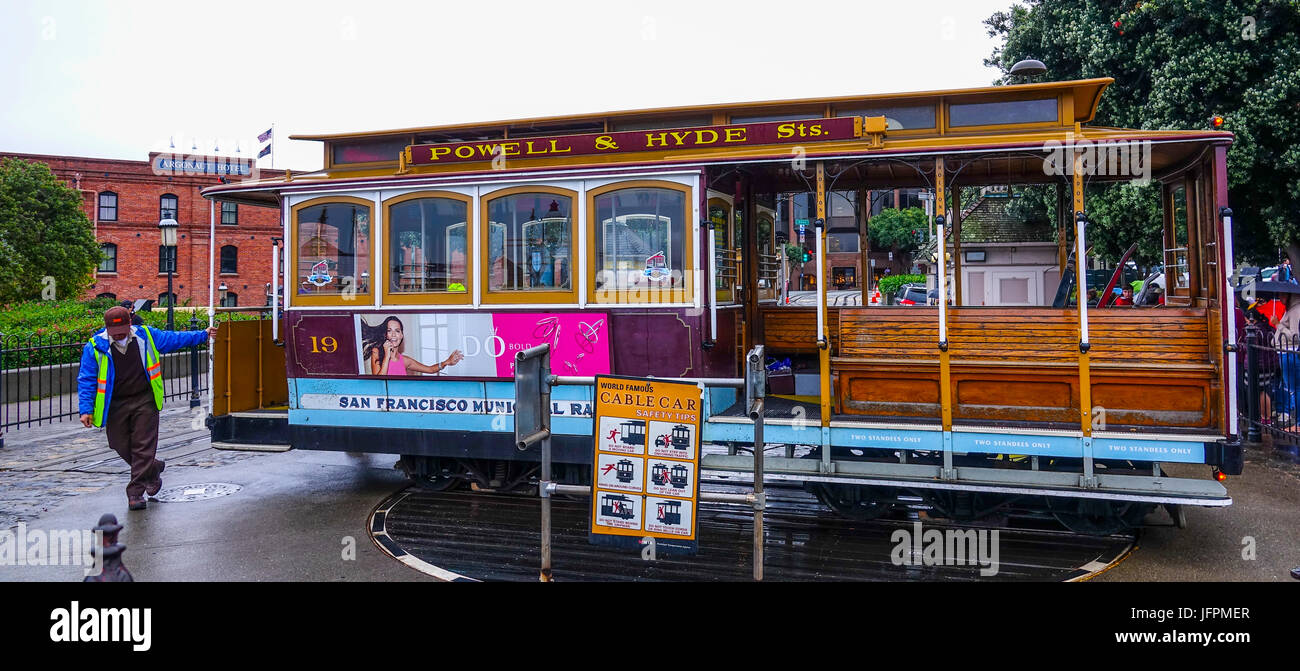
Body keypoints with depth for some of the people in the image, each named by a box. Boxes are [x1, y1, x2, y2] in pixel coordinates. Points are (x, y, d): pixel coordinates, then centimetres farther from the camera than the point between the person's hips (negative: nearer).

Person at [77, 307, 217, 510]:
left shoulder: (146, 336, -1)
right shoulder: (95, 347, -5)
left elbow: (173, 339, 15)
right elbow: (86, 380, -2)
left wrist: (203, 335, 17)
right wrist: (86, 409, -7)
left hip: (144, 402, 0)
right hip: (115, 406, 0)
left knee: (143, 447, -4)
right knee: (122, 447, 7)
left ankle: (135, 492, 4)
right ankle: (153, 469, 33)